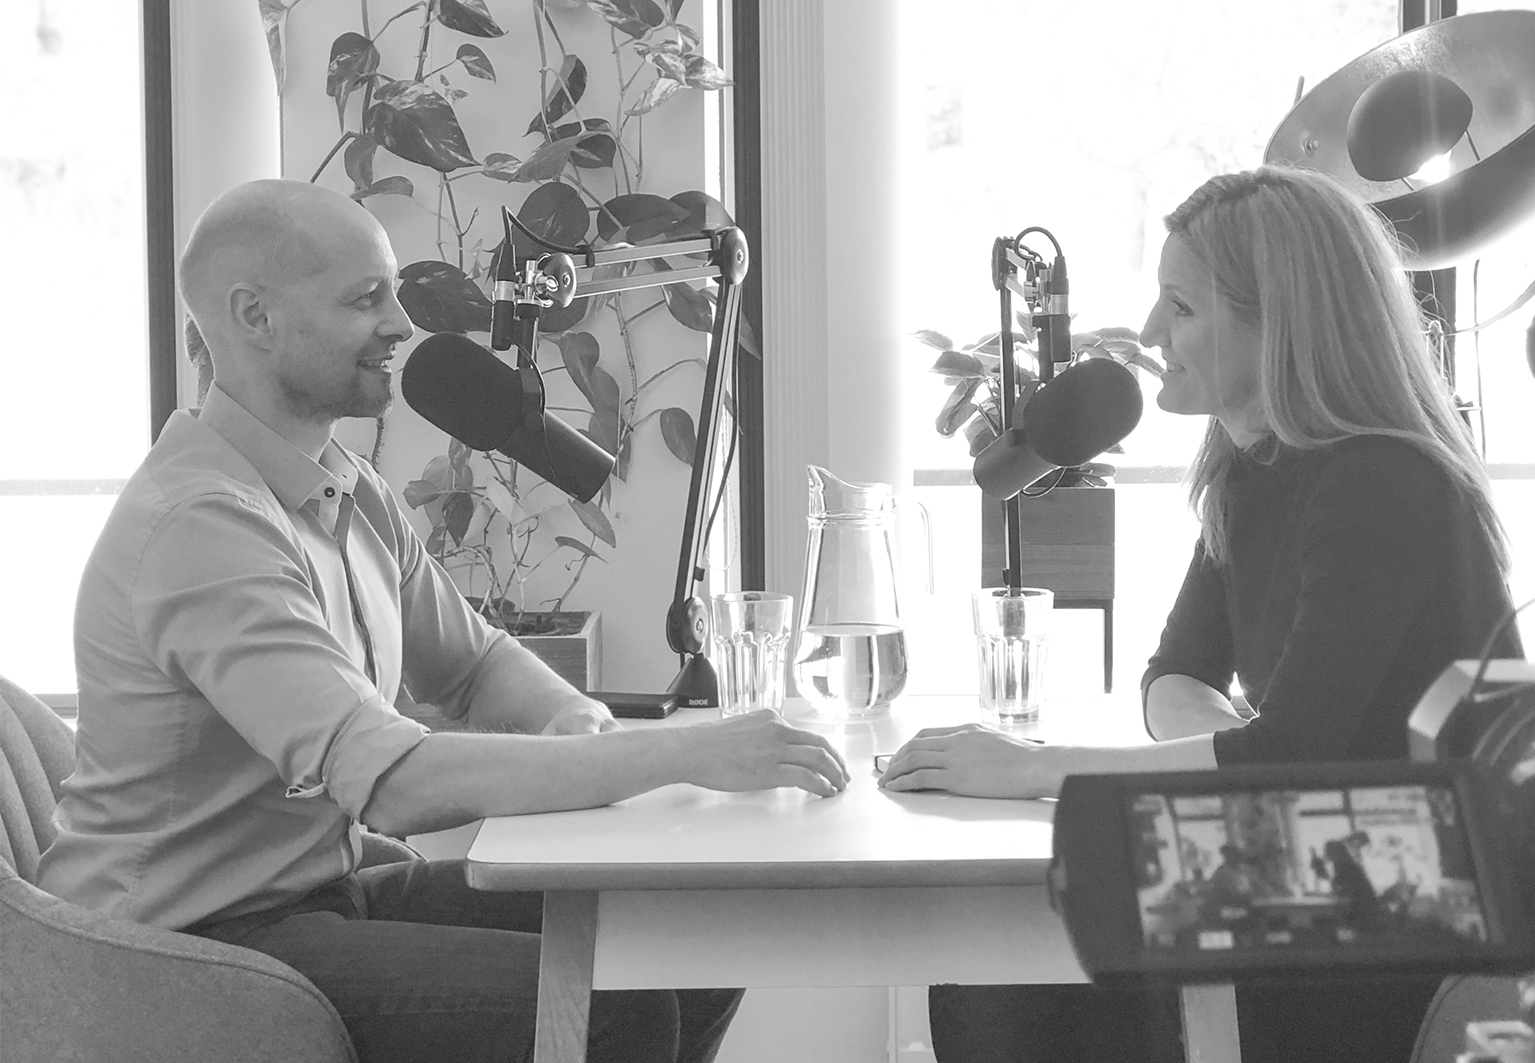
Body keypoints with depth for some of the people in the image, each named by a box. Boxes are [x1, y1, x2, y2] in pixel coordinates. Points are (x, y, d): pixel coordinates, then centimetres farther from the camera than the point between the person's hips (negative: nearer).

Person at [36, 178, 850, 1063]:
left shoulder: (352, 493, 8)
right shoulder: (201, 522, -24)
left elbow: (474, 662, 20)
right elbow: (391, 782, -33)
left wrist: (574, 719, -6)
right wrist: (685, 754, -33)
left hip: (331, 887, 9)